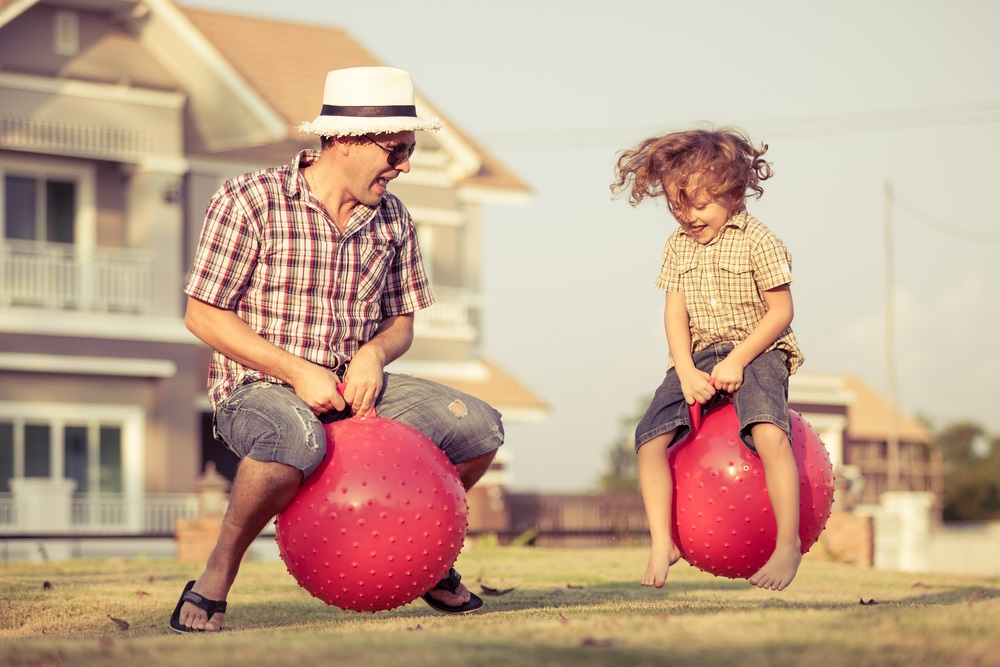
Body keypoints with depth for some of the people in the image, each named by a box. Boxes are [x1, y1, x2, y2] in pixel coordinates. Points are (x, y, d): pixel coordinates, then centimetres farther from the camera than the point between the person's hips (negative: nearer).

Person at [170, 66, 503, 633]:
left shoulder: (392, 219, 8)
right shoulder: (250, 201, -10)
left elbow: (401, 322, 16)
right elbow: (203, 315, -10)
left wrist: (373, 355, -9)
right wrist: (298, 372, -18)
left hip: (355, 386, 6)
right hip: (259, 388, -6)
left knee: (479, 428, -14)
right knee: (297, 441, -42)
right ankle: (218, 575, -18)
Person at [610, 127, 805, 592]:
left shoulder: (757, 241, -7)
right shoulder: (677, 246, 8)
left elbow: (780, 312, -9)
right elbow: (675, 314, 5)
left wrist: (737, 360, -17)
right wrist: (686, 372, -11)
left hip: (756, 353, -5)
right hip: (697, 359, 5)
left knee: (769, 432, -33)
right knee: (650, 439, -14)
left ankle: (788, 544, -27)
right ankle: (662, 545, -10)